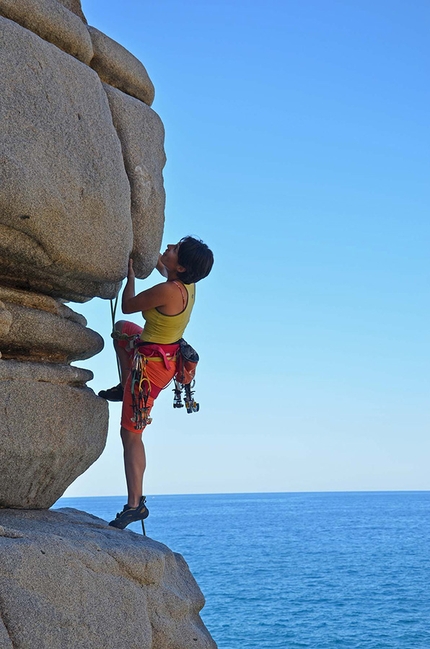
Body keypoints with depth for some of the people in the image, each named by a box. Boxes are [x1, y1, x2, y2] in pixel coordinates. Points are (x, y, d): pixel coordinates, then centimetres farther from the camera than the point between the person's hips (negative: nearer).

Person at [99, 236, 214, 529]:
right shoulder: (188, 285, -5)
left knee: (131, 433, -2)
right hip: (167, 356, 9)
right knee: (122, 329, 35)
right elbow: (161, 266, 20)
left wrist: (131, 273, -1)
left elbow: (128, 305, -14)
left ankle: (135, 503, 0)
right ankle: (126, 388, 38)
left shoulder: (167, 291, -30)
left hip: (152, 364, -9)